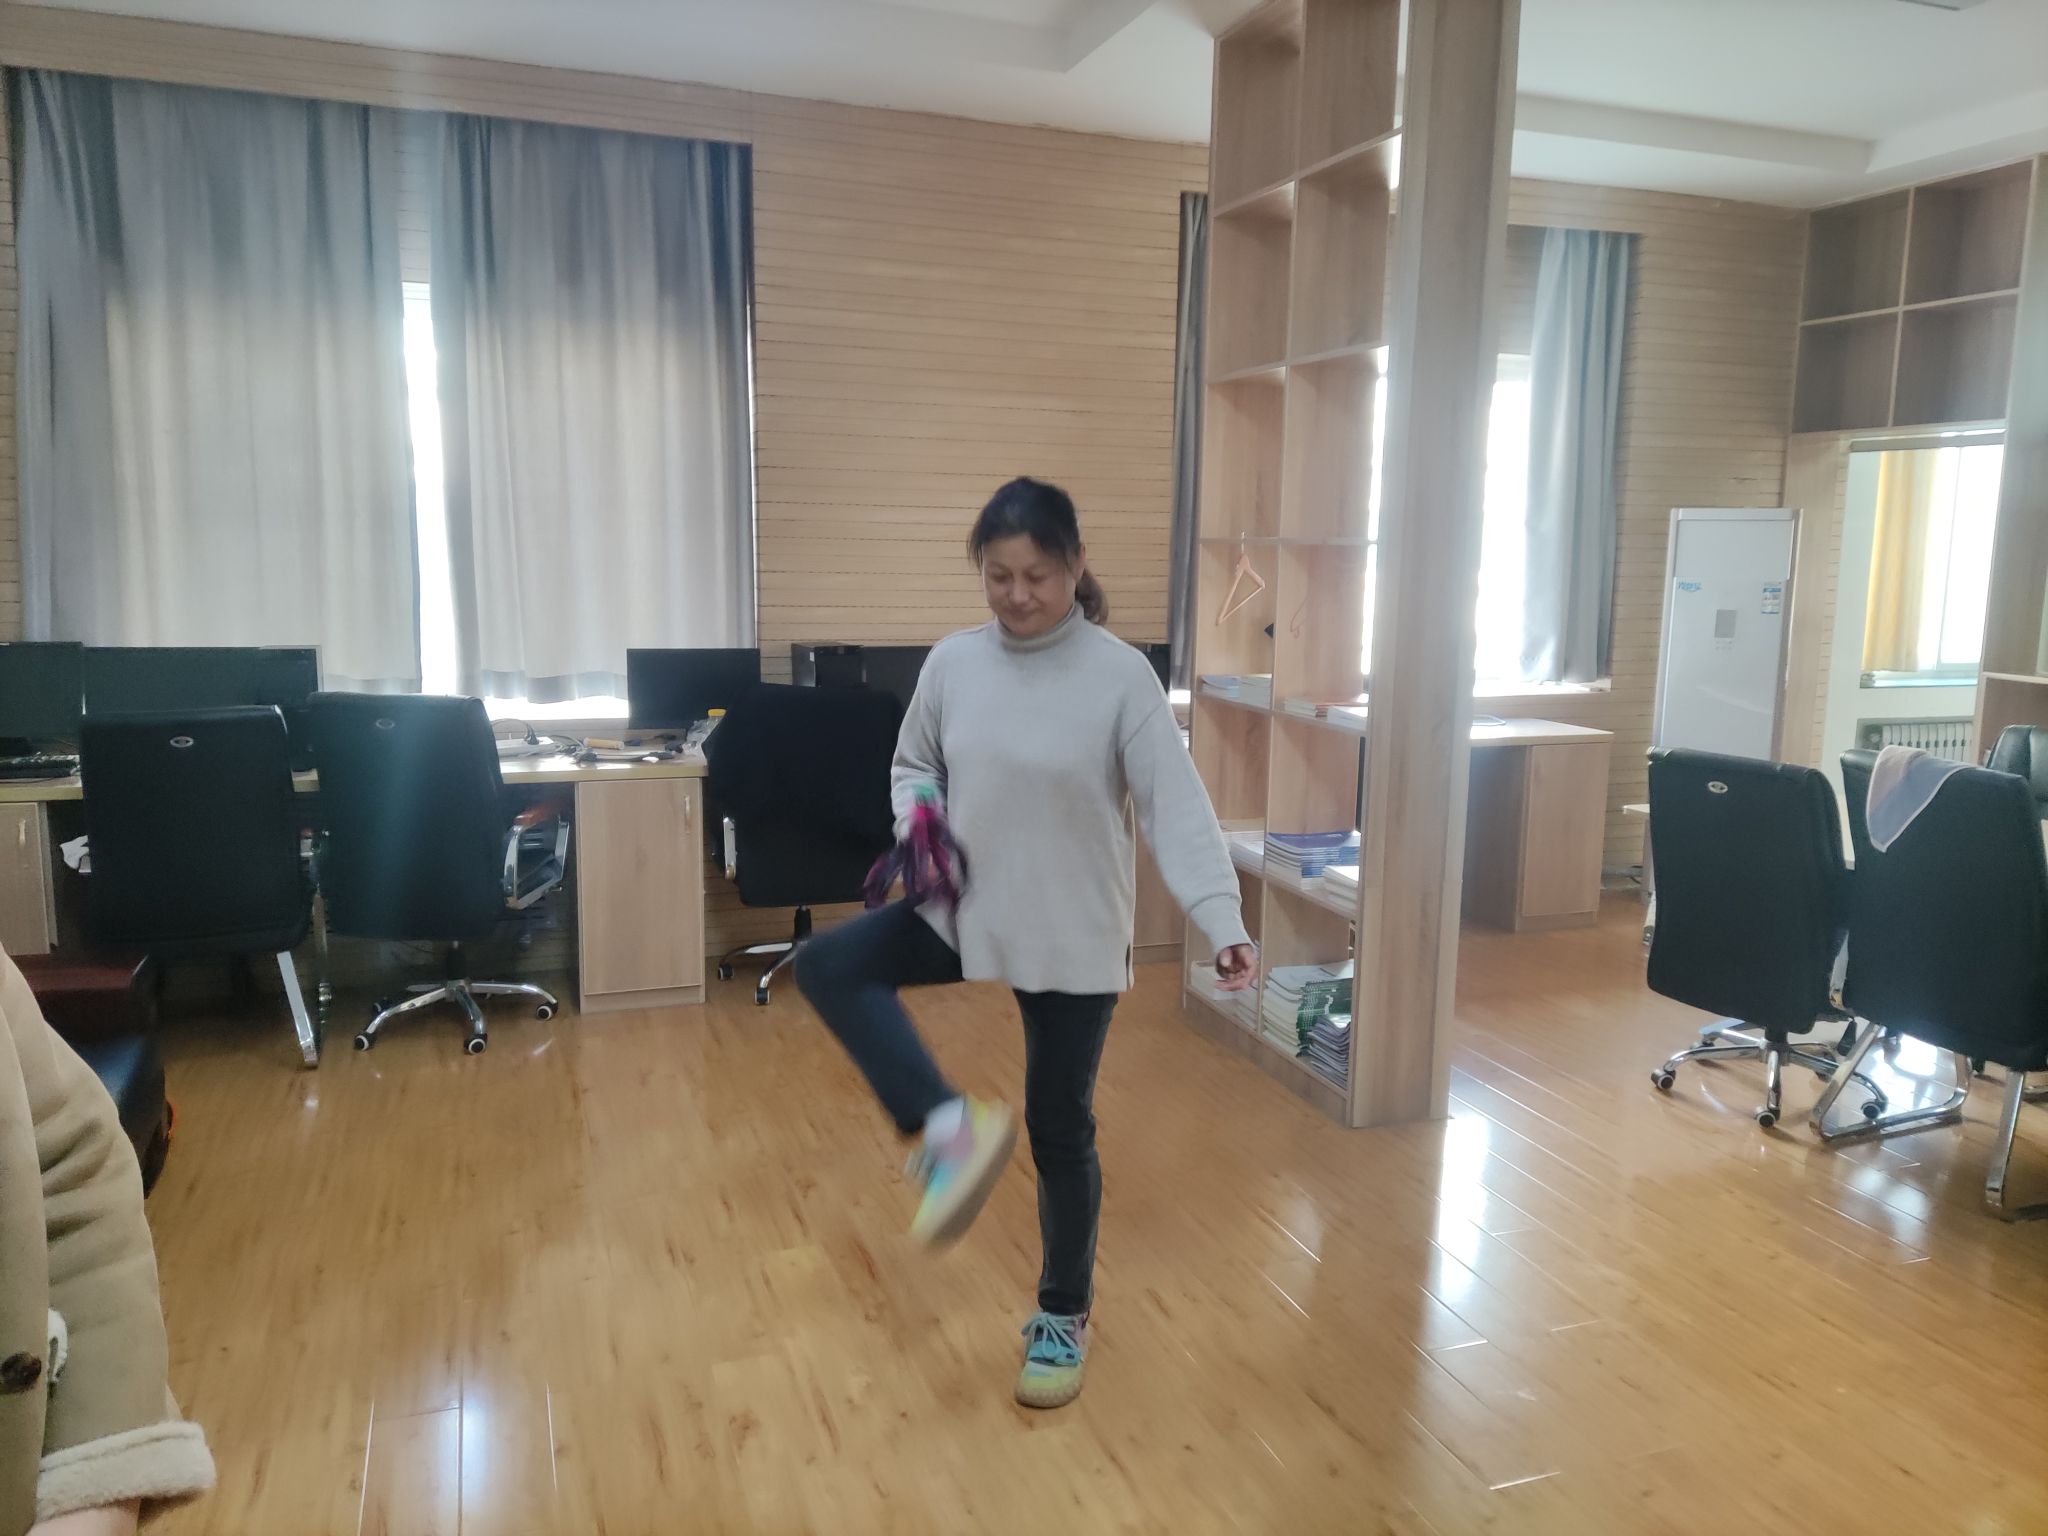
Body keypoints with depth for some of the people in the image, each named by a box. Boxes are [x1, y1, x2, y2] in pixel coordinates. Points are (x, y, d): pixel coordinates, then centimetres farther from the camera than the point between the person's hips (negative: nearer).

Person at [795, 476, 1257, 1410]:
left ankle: (1063, 1318, 30)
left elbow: (1176, 808, -17)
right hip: (964, 909, 4)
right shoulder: (953, 663, -3)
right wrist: (918, 816, -11)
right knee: (828, 966, -16)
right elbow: (914, 766, 12)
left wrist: (1224, 925, -28)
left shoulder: (1119, 675, -14)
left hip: (1074, 938, -4)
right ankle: (952, 1129, -15)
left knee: (1060, 1132, 7)